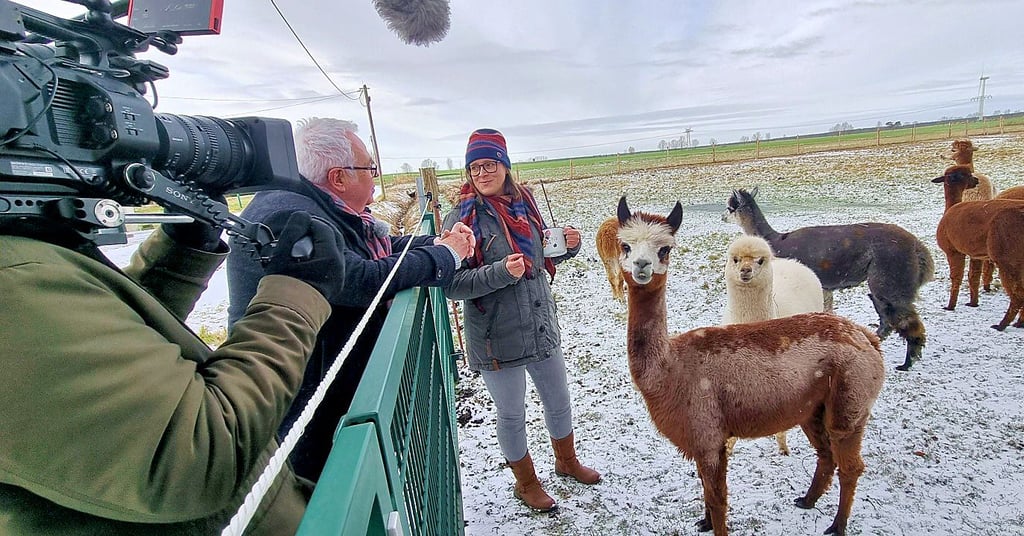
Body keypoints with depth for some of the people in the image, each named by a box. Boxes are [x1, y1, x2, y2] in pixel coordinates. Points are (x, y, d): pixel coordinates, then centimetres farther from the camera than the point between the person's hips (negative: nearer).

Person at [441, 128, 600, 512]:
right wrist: (501, 272, -31)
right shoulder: (462, 218, -15)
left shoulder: (524, 203, 1)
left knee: (559, 403, 22)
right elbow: (452, 284, -19)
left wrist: (568, 245, -6)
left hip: (542, 328, 5)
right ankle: (526, 482, 41)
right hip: (498, 339, -5)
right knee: (512, 416, 15)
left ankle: (567, 461, 51)